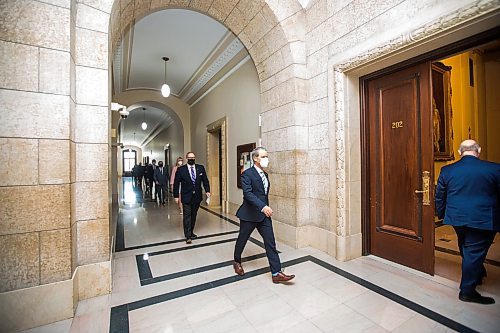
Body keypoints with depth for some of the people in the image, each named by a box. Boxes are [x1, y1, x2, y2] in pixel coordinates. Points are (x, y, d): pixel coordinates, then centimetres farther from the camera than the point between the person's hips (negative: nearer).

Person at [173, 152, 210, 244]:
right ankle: (188, 236, 6)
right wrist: (176, 196, -4)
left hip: (197, 196, 3)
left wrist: (207, 191, -5)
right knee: (187, 216, -2)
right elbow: (176, 183, -2)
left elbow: (205, 180, 6)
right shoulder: (180, 169, -5)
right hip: (186, 197, -3)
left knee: (193, 215, 13)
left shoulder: (201, 168, 2)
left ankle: (191, 232, 29)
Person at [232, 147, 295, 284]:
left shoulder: (265, 175, 11)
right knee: (242, 239, 14)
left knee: (270, 242, 2)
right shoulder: (247, 174, -14)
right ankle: (237, 262, 40)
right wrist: (262, 206, -35)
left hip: (264, 214, 6)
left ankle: (276, 273, 9)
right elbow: (248, 193, -26)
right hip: (249, 215, -6)